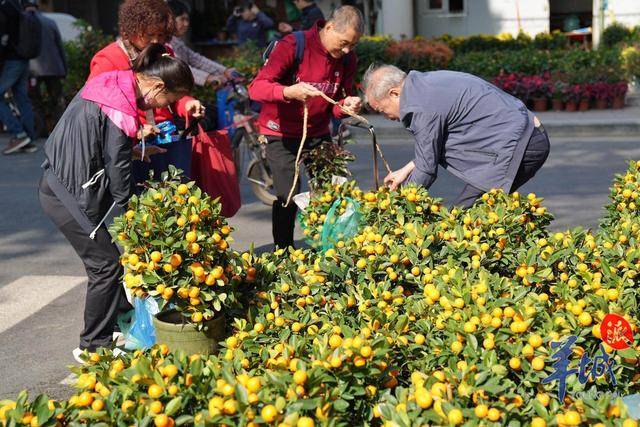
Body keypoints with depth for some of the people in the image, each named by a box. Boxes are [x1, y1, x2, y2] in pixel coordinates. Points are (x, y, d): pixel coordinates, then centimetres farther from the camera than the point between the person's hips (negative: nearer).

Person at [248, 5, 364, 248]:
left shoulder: (347, 58, -3)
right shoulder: (293, 46, -20)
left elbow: (336, 106, 4)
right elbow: (256, 88, -26)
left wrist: (347, 106, -20)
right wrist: (288, 92, -45)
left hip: (318, 133, 5)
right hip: (281, 133, -5)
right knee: (289, 197, -12)